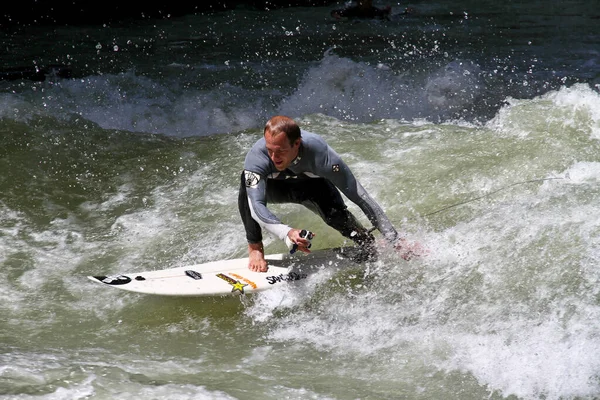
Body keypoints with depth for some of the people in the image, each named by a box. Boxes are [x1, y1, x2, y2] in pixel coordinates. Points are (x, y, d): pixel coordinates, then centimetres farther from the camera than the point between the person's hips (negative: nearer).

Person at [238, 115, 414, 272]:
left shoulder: (320, 153, -38)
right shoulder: (257, 156, -39)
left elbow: (360, 196, -33)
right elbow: (256, 206, -46)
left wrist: (395, 241, -35)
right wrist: (287, 232, -65)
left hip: (312, 185, 0)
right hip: (275, 187, 1)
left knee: (337, 216, -31)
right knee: (248, 184, -33)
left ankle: (372, 249, -5)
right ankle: (255, 247, -17)